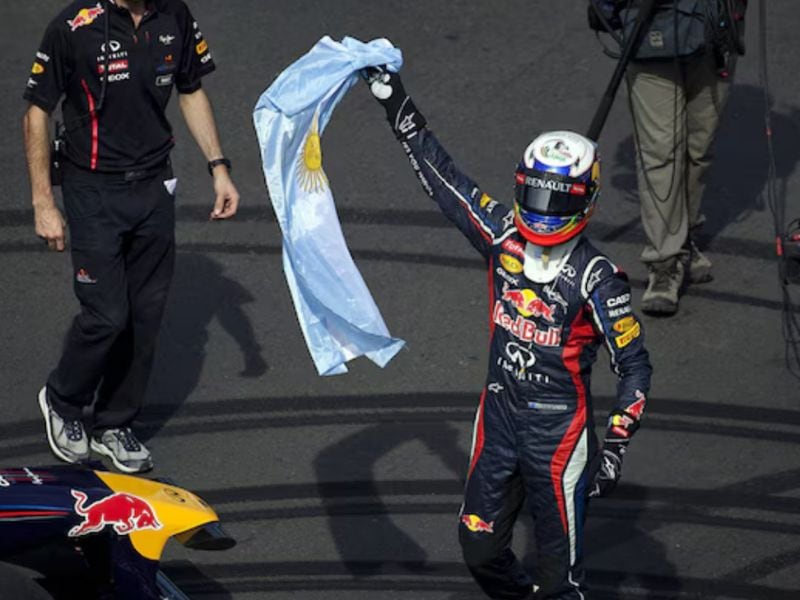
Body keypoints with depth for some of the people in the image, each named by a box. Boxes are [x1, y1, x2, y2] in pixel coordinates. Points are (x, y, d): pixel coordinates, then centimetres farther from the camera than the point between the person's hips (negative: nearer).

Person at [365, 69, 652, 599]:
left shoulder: (597, 280, -16)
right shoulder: (503, 238, -4)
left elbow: (634, 366, -11)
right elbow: (440, 172, 2)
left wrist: (616, 447, -17)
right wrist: (394, 100, 2)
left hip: (559, 427, -5)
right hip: (499, 413, 5)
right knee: (480, 546, 13)